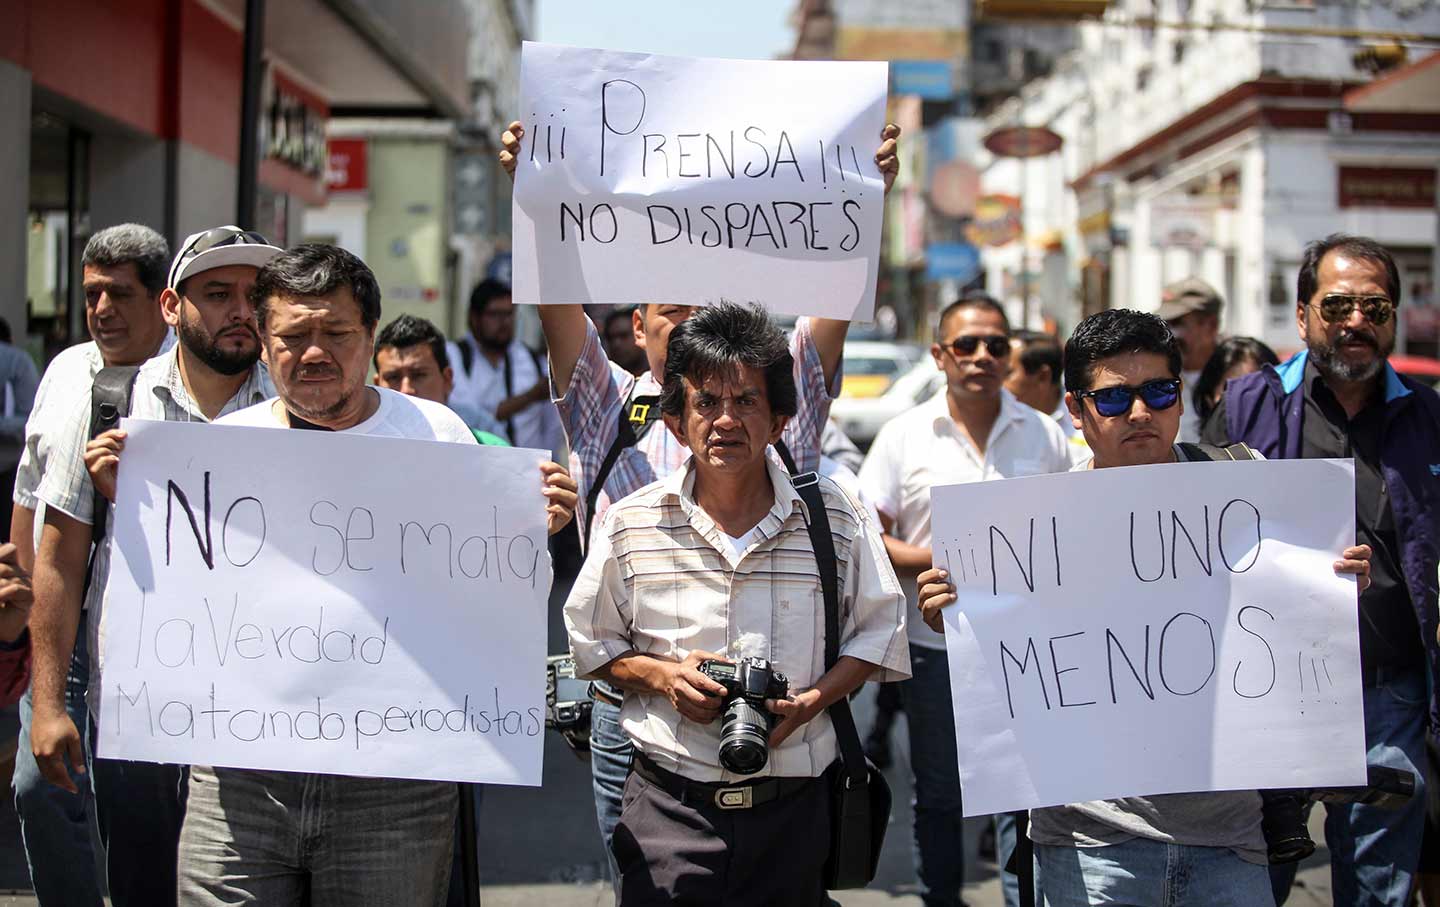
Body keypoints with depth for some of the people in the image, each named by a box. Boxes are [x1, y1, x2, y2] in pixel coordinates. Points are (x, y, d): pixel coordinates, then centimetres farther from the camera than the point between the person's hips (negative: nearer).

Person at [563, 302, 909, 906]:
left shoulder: (835, 518, -1)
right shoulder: (629, 524, 0)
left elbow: (880, 631, 7)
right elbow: (590, 642, 10)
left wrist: (813, 699, -9)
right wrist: (663, 676, -10)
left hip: (793, 807, 1)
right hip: (670, 804, 0)